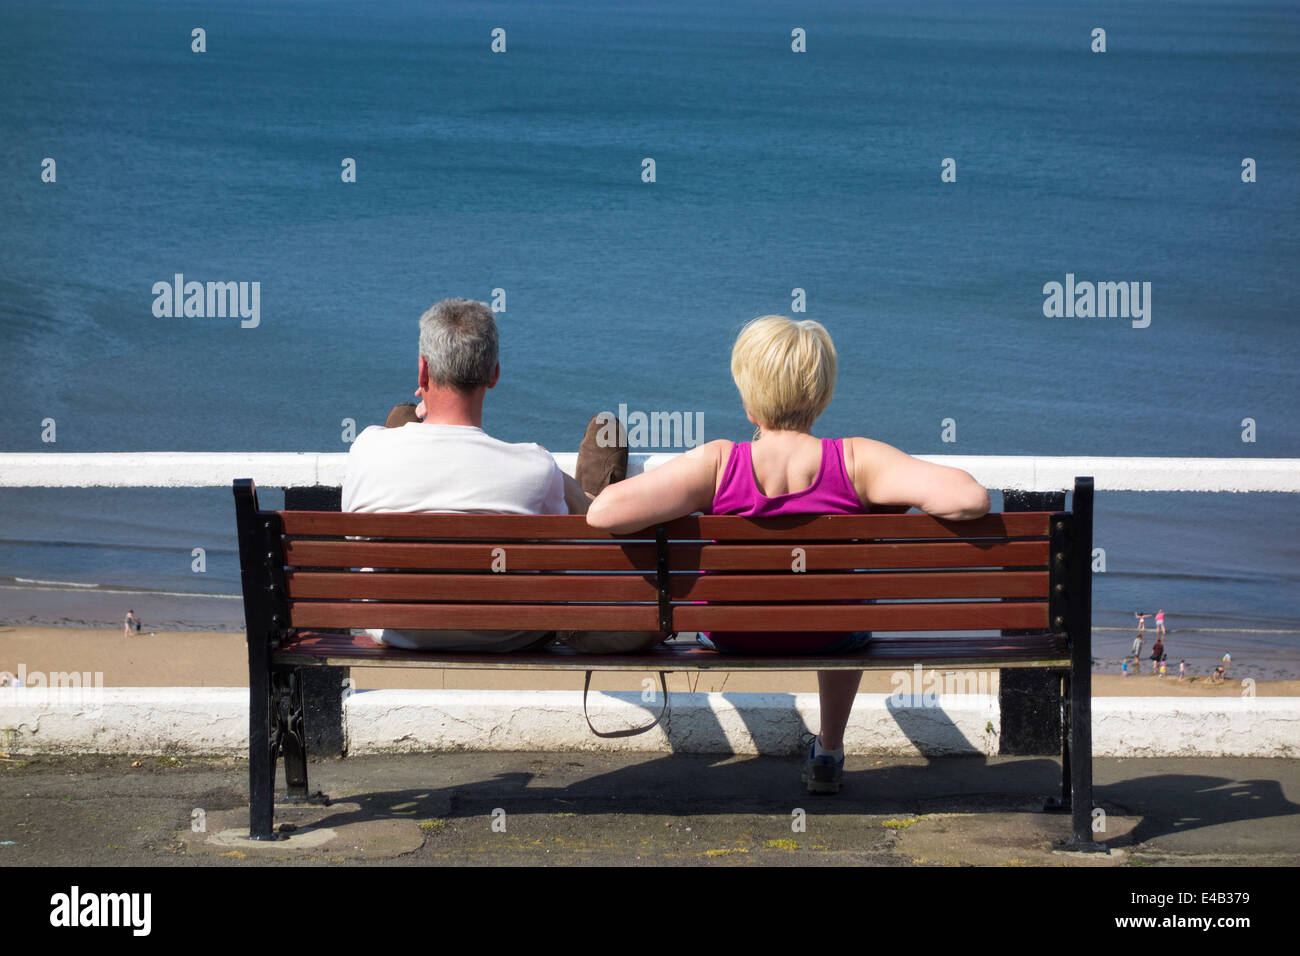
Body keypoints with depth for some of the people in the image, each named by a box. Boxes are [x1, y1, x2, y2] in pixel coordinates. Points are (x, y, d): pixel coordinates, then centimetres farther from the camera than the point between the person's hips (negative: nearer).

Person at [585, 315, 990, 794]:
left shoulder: (715, 463, -26)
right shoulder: (857, 461, -25)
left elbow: (602, 513, -33)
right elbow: (970, 499, -34)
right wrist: (894, 506, -14)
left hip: (730, 637, 0)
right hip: (828, 638, 0)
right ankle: (829, 752, 49)